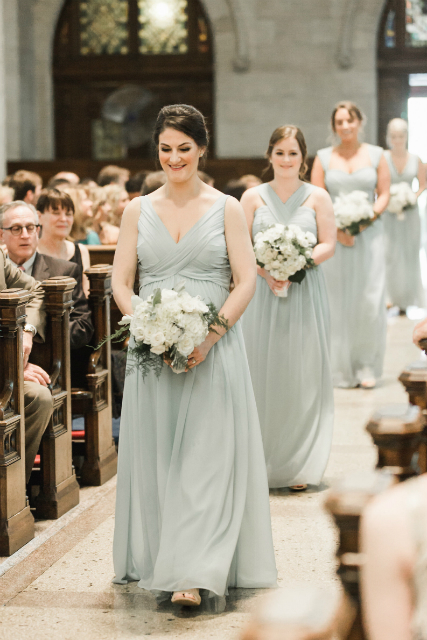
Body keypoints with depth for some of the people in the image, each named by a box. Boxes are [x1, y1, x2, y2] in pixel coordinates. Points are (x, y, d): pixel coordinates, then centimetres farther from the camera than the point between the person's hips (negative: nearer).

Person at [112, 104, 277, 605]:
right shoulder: (138, 210, 8)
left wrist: (209, 337, -14)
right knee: (156, 455, 5)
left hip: (212, 351, -2)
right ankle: (160, 560, 17)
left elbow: (246, 281, -2)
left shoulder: (226, 208, 3)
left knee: (206, 457, -7)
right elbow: (120, 283, 6)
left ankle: (194, 572, -10)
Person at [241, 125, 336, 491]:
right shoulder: (253, 196, 6)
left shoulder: (317, 197, 4)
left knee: (303, 376, 1)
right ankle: (264, 463, 9)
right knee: (263, 374, 0)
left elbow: (328, 245, 0)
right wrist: (267, 272, -13)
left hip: (305, 293, 0)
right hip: (263, 294, 1)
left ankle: (300, 465, 9)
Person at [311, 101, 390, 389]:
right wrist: (336, 228, -11)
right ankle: (342, 368, 6)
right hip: (334, 236, 0)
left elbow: (384, 195, 5)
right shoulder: (324, 157, 8)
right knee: (338, 301, -2)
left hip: (369, 234, 0)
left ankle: (367, 366, 4)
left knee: (370, 300, -5)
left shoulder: (376, 155, 7)